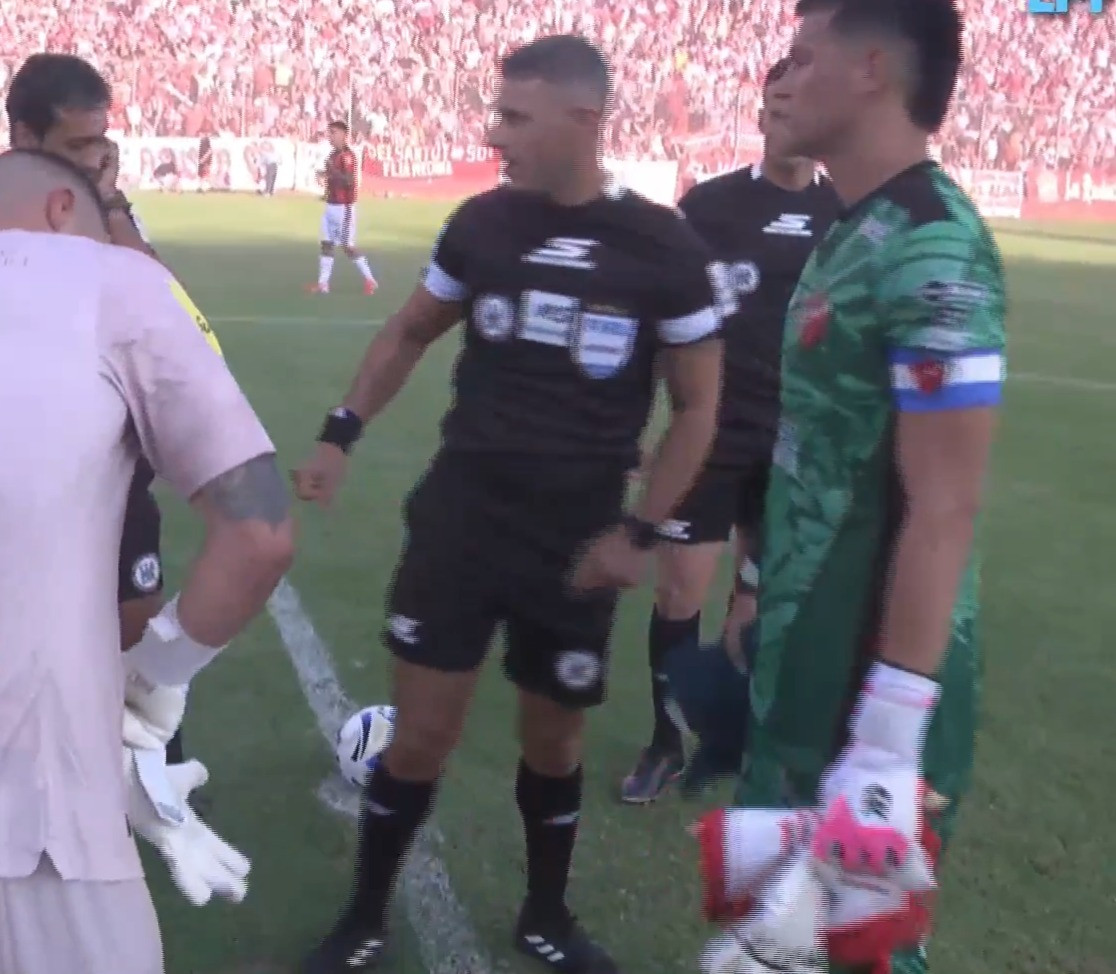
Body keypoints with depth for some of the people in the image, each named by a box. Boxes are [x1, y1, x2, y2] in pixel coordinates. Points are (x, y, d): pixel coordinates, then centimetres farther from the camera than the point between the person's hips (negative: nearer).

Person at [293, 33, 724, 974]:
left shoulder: (664, 250, -9)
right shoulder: (481, 223, -2)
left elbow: (697, 408, -1)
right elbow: (410, 333, 13)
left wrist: (638, 532, -8)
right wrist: (341, 434, 2)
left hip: (576, 537, -1)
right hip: (459, 514, 1)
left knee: (554, 741, 14)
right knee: (420, 736, 4)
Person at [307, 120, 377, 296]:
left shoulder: (347, 155, -15)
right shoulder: (333, 155, 13)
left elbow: (349, 180, -25)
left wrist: (332, 170, -29)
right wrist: (326, 175, 7)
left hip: (344, 207, -9)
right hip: (331, 205, 9)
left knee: (348, 246, -4)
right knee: (326, 244, 6)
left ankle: (370, 280, 7)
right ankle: (323, 283, 7)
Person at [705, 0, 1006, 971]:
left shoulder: (930, 252, -21)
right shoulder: (853, 233, 9)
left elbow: (943, 509, -25)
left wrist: (888, 746, -25)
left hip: (867, 682, -9)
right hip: (807, 660, 9)